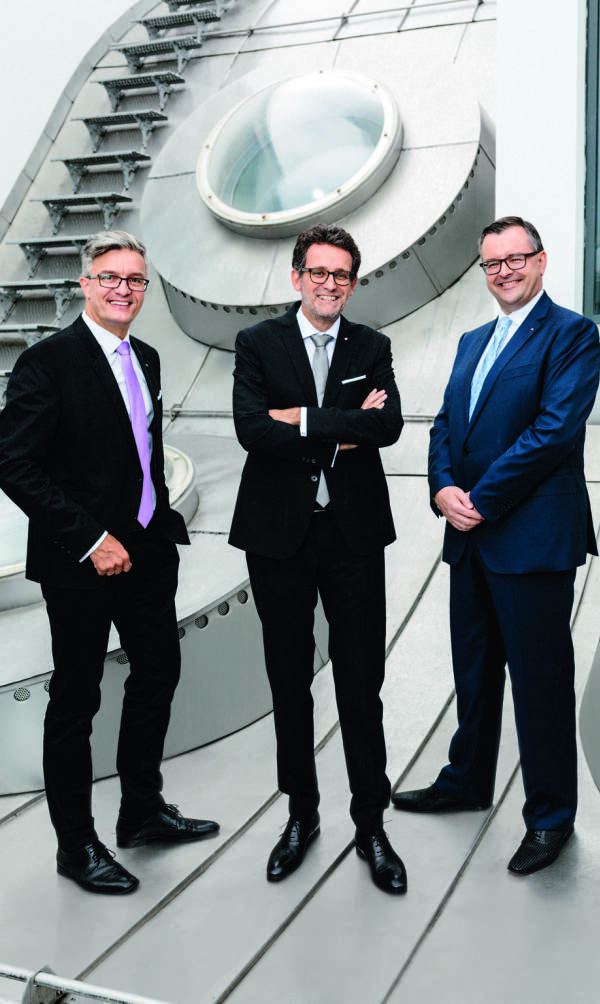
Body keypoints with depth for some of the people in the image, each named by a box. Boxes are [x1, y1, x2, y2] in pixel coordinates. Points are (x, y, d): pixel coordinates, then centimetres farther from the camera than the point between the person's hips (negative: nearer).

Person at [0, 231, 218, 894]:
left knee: (158, 672, 17)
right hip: (81, 564, -8)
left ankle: (143, 811, 37)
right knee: (76, 700, 5)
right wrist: (89, 540, -20)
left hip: (147, 551, 8)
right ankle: (75, 844, 23)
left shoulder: (144, 359, 11)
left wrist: (164, 523, 9)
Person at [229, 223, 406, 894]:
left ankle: (371, 825, 18)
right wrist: (344, 429, -12)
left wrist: (306, 419, -15)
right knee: (289, 682, 11)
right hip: (279, 535, 0)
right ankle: (301, 814, 28)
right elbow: (251, 428, -13)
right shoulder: (258, 344, 3)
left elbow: (389, 425, -9)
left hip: (353, 533, 1)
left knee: (361, 683, 4)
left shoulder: (371, 348, 7)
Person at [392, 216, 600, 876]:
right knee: (474, 667, 19)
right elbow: (445, 426, 15)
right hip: (471, 536, 8)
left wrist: (480, 501, -17)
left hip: (534, 538, -7)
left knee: (540, 676, 2)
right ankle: (467, 781, 36)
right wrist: (443, 488, -5)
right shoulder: (473, 341, 18)